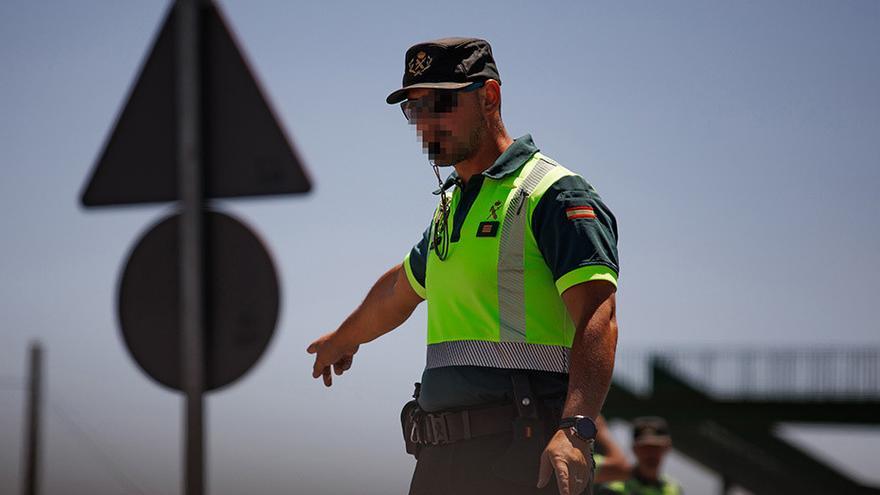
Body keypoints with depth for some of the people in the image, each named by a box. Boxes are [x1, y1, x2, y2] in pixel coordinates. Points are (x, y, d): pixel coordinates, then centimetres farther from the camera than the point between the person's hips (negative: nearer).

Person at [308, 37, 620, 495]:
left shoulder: (553, 195, -6)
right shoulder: (451, 205, 22)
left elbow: (598, 316, -18)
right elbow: (400, 289, 42)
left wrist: (575, 428, -31)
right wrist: (343, 340, 59)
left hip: (521, 457, -8)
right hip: (442, 457, 8)